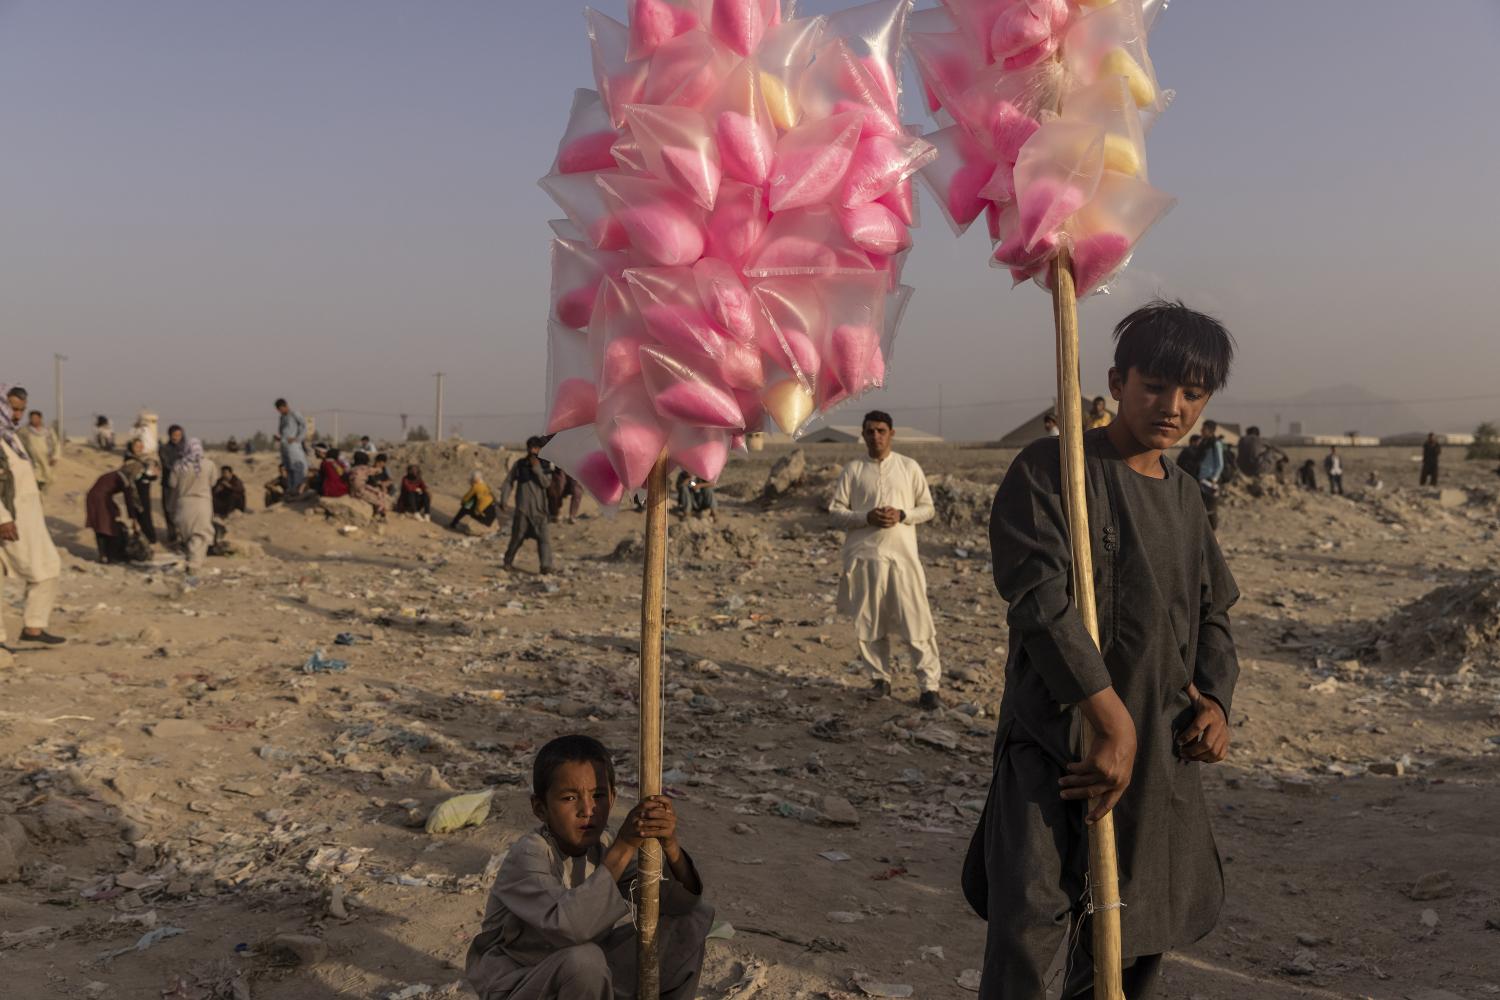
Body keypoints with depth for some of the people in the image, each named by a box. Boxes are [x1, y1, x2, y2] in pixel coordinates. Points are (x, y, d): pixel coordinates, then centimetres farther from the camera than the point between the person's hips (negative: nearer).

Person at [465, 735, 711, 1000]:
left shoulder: (603, 845, -7)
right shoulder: (527, 857, -25)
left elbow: (684, 901, -11)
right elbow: (566, 926, -44)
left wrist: (670, 845, -32)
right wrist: (622, 849, -43)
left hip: (580, 976, 6)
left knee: (692, 921, -4)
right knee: (583, 960, -38)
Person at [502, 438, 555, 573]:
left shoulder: (545, 465, 1)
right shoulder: (519, 464, 2)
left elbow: (546, 483, -10)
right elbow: (508, 482, 7)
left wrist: (537, 469, -20)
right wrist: (503, 499, 0)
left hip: (539, 508, 0)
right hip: (522, 507, 0)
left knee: (544, 537, -10)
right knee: (517, 536, 7)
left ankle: (546, 566, -12)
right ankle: (508, 561, 26)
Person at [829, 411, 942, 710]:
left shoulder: (909, 467, 7)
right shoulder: (853, 470, 6)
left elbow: (927, 507, 9)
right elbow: (835, 511, 4)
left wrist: (902, 515, -11)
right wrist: (867, 518, -13)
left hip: (902, 555, -1)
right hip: (864, 556, 1)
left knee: (915, 620, -6)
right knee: (869, 622, 7)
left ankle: (928, 684, 0)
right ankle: (880, 678, 21)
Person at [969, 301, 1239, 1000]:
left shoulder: (1184, 497, 13)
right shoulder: (1050, 469, -9)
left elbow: (1213, 614, 22)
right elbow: (1040, 601, -20)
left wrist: (1215, 699, 3)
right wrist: (1112, 723, -24)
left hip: (1161, 751, 7)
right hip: (1059, 740, -7)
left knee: (1137, 942, 15)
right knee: (1028, 923, -19)